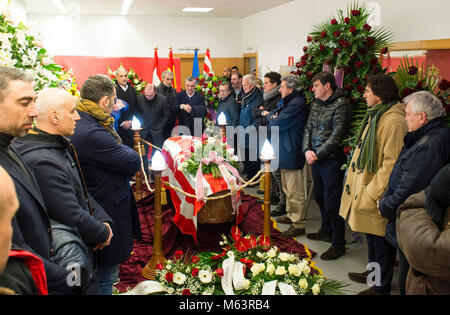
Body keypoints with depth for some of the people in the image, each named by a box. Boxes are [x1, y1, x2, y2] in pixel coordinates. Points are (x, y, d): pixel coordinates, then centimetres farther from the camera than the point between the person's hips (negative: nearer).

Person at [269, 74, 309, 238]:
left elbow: (277, 124, -21)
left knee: (295, 192, -3)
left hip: (291, 155, -11)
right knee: (288, 188, 22)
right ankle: (291, 215, 36)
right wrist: (274, 117, -5)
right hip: (285, 153, 11)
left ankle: (299, 224, 5)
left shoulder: (296, 104, -20)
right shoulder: (290, 102, 16)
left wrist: (273, 120, -1)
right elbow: (274, 115, 16)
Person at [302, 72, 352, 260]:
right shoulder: (316, 104, 13)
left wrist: (318, 154, -16)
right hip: (316, 159, 8)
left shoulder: (341, 104, -12)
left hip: (332, 160, -8)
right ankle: (326, 231, 38)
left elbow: (337, 135, -17)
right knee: (320, 197, 19)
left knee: (332, 203, -4)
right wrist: (307, 150, -4)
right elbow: (308, 129, 13)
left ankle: (338, 243, 8)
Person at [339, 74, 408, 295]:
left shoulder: (394, 122, -22)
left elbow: (391, 164, -25)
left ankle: (382, 287, 18)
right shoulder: (376, 115, 11)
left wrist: (372, 194, -21)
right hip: (366, 186, 10)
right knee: (372, 236, 23)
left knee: (380, 240, 4)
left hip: (378, 194, -10)